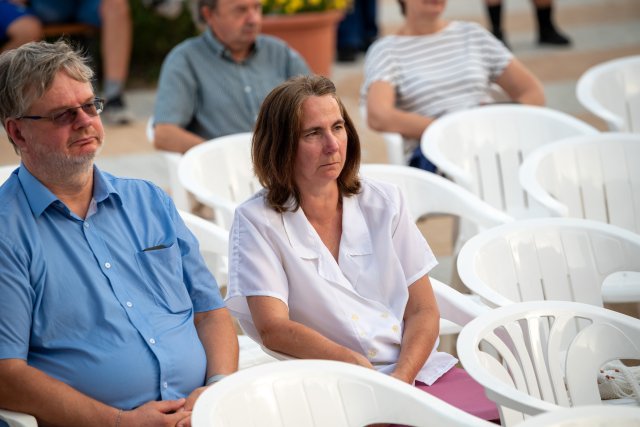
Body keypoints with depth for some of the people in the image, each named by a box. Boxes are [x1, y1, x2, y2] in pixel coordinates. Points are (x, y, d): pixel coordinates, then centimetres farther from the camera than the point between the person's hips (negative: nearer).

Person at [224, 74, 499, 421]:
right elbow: (273, 328, -10)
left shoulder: (384, 203, 10)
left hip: (413, 368, 4)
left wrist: (401, 378, -11)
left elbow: (423, 310, 7)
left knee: (485, 411, -23)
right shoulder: (257, 221, 0)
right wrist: (359, 367, -20)